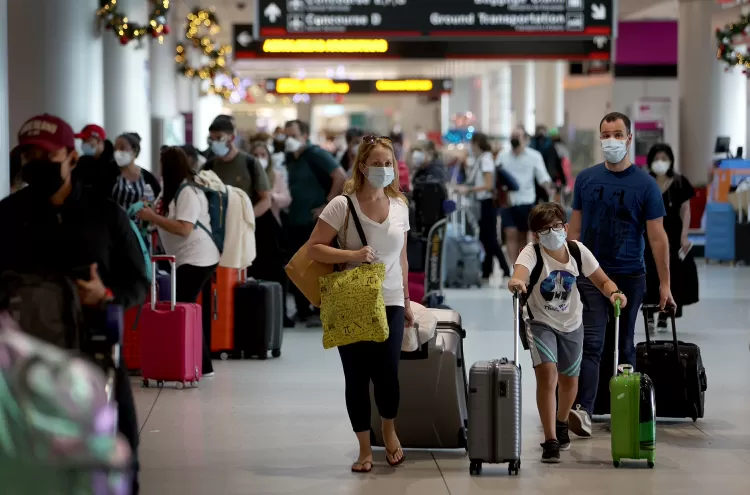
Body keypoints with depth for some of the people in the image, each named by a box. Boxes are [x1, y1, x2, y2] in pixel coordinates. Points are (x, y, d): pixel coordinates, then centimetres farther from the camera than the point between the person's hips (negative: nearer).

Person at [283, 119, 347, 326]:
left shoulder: (316, 155, -10)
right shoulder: (290, 158, 12)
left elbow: (341, 178, -19)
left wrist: (327, 205, -19)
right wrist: (288, 206, 13)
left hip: (315, 222, -8)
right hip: (294, 221, 8)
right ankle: (303, 311, 17)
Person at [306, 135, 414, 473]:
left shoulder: (399, 206, 7)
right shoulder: (343, 205, -7)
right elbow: (314, 248, -8)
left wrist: (406, 301, 17)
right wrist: (352, 255, -20)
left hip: (390, 303, 2)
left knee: (387, 375, -7)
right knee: (357, 378, 3)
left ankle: (389, 430, 23)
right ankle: (365, 449, 15)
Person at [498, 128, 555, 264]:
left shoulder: (534, 156, 1)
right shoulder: (503, 157, 8)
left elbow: (542, 176, -5)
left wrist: (549, 187, -23)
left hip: (526, 201, -1)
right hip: (507, 201, 1)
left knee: (522, 236, 9)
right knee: (511, 234, -11)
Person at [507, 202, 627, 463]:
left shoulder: (578, 251, -11)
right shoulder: (532, 253, -22)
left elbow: (603, 281, -5)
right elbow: (521, 272, -44)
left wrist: (614, 292, -27)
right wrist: (516, 281, -68)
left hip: (571, 324, 4)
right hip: (541, 323, -4)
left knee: (569, 380, 18)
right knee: (546, 374, -22)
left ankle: (562, 423, 49)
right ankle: (550, 441, -18)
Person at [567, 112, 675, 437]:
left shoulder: (644, 185, -3)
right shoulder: (586, 179, 5)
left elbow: (657, 236, -3)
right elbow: (575, 228, 10)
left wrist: (665, 283, -6)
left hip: (629, 276, -1)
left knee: (624, 346, 9)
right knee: (592, 343, -11)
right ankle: (583, 410, -22)